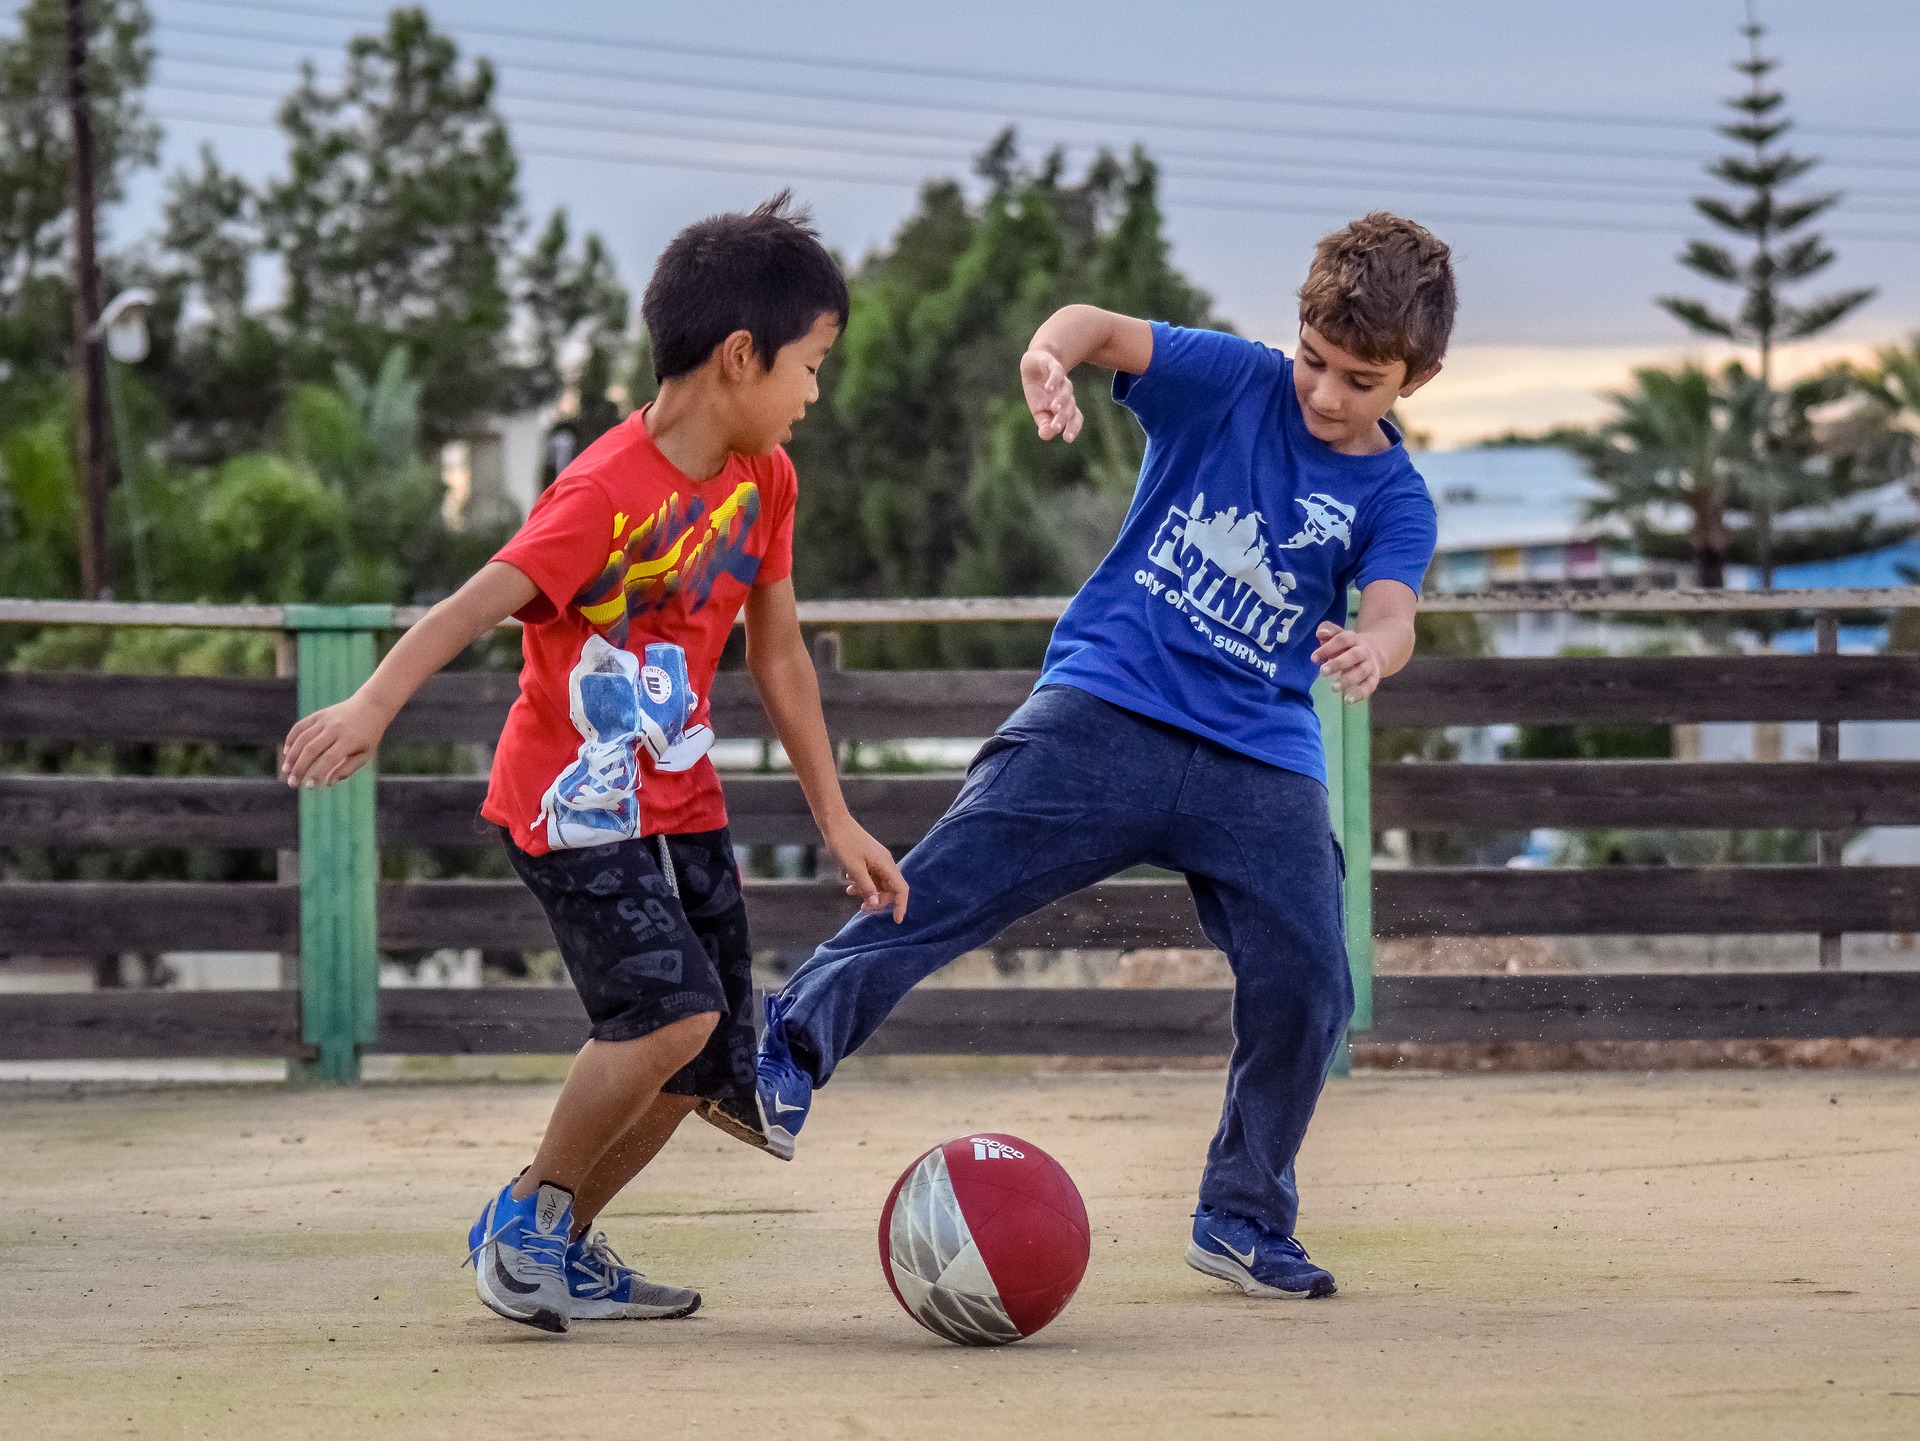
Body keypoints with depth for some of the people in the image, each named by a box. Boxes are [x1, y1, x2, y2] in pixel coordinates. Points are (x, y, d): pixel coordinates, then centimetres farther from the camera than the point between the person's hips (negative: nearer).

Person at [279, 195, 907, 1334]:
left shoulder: (764, 478, 3)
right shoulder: (608, 493, -22)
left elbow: (779, 655, 12)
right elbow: (481, 600, -33)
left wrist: (837, 821, 13)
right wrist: (374, 703, -49)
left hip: (682, 799, 8)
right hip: (575, 802, -8)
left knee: (705, 1069, 5)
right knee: (673, 1009, -23)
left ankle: (565, 1250, 23)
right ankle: (530, 1210, -2)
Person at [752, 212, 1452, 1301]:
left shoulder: (1393, 498, 3)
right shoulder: (1232, 383, 0)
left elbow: (1391, 612, -15)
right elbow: (1103, 329, -14)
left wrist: (1373, 645, -41)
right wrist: (1054, 353, -39)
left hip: (1261, 766, 2)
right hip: (1107, 710, -2)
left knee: (1307, 987, -4)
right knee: (956, 880, -16)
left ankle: (1247, 1219, 13)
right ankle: (795, 1040, -7)